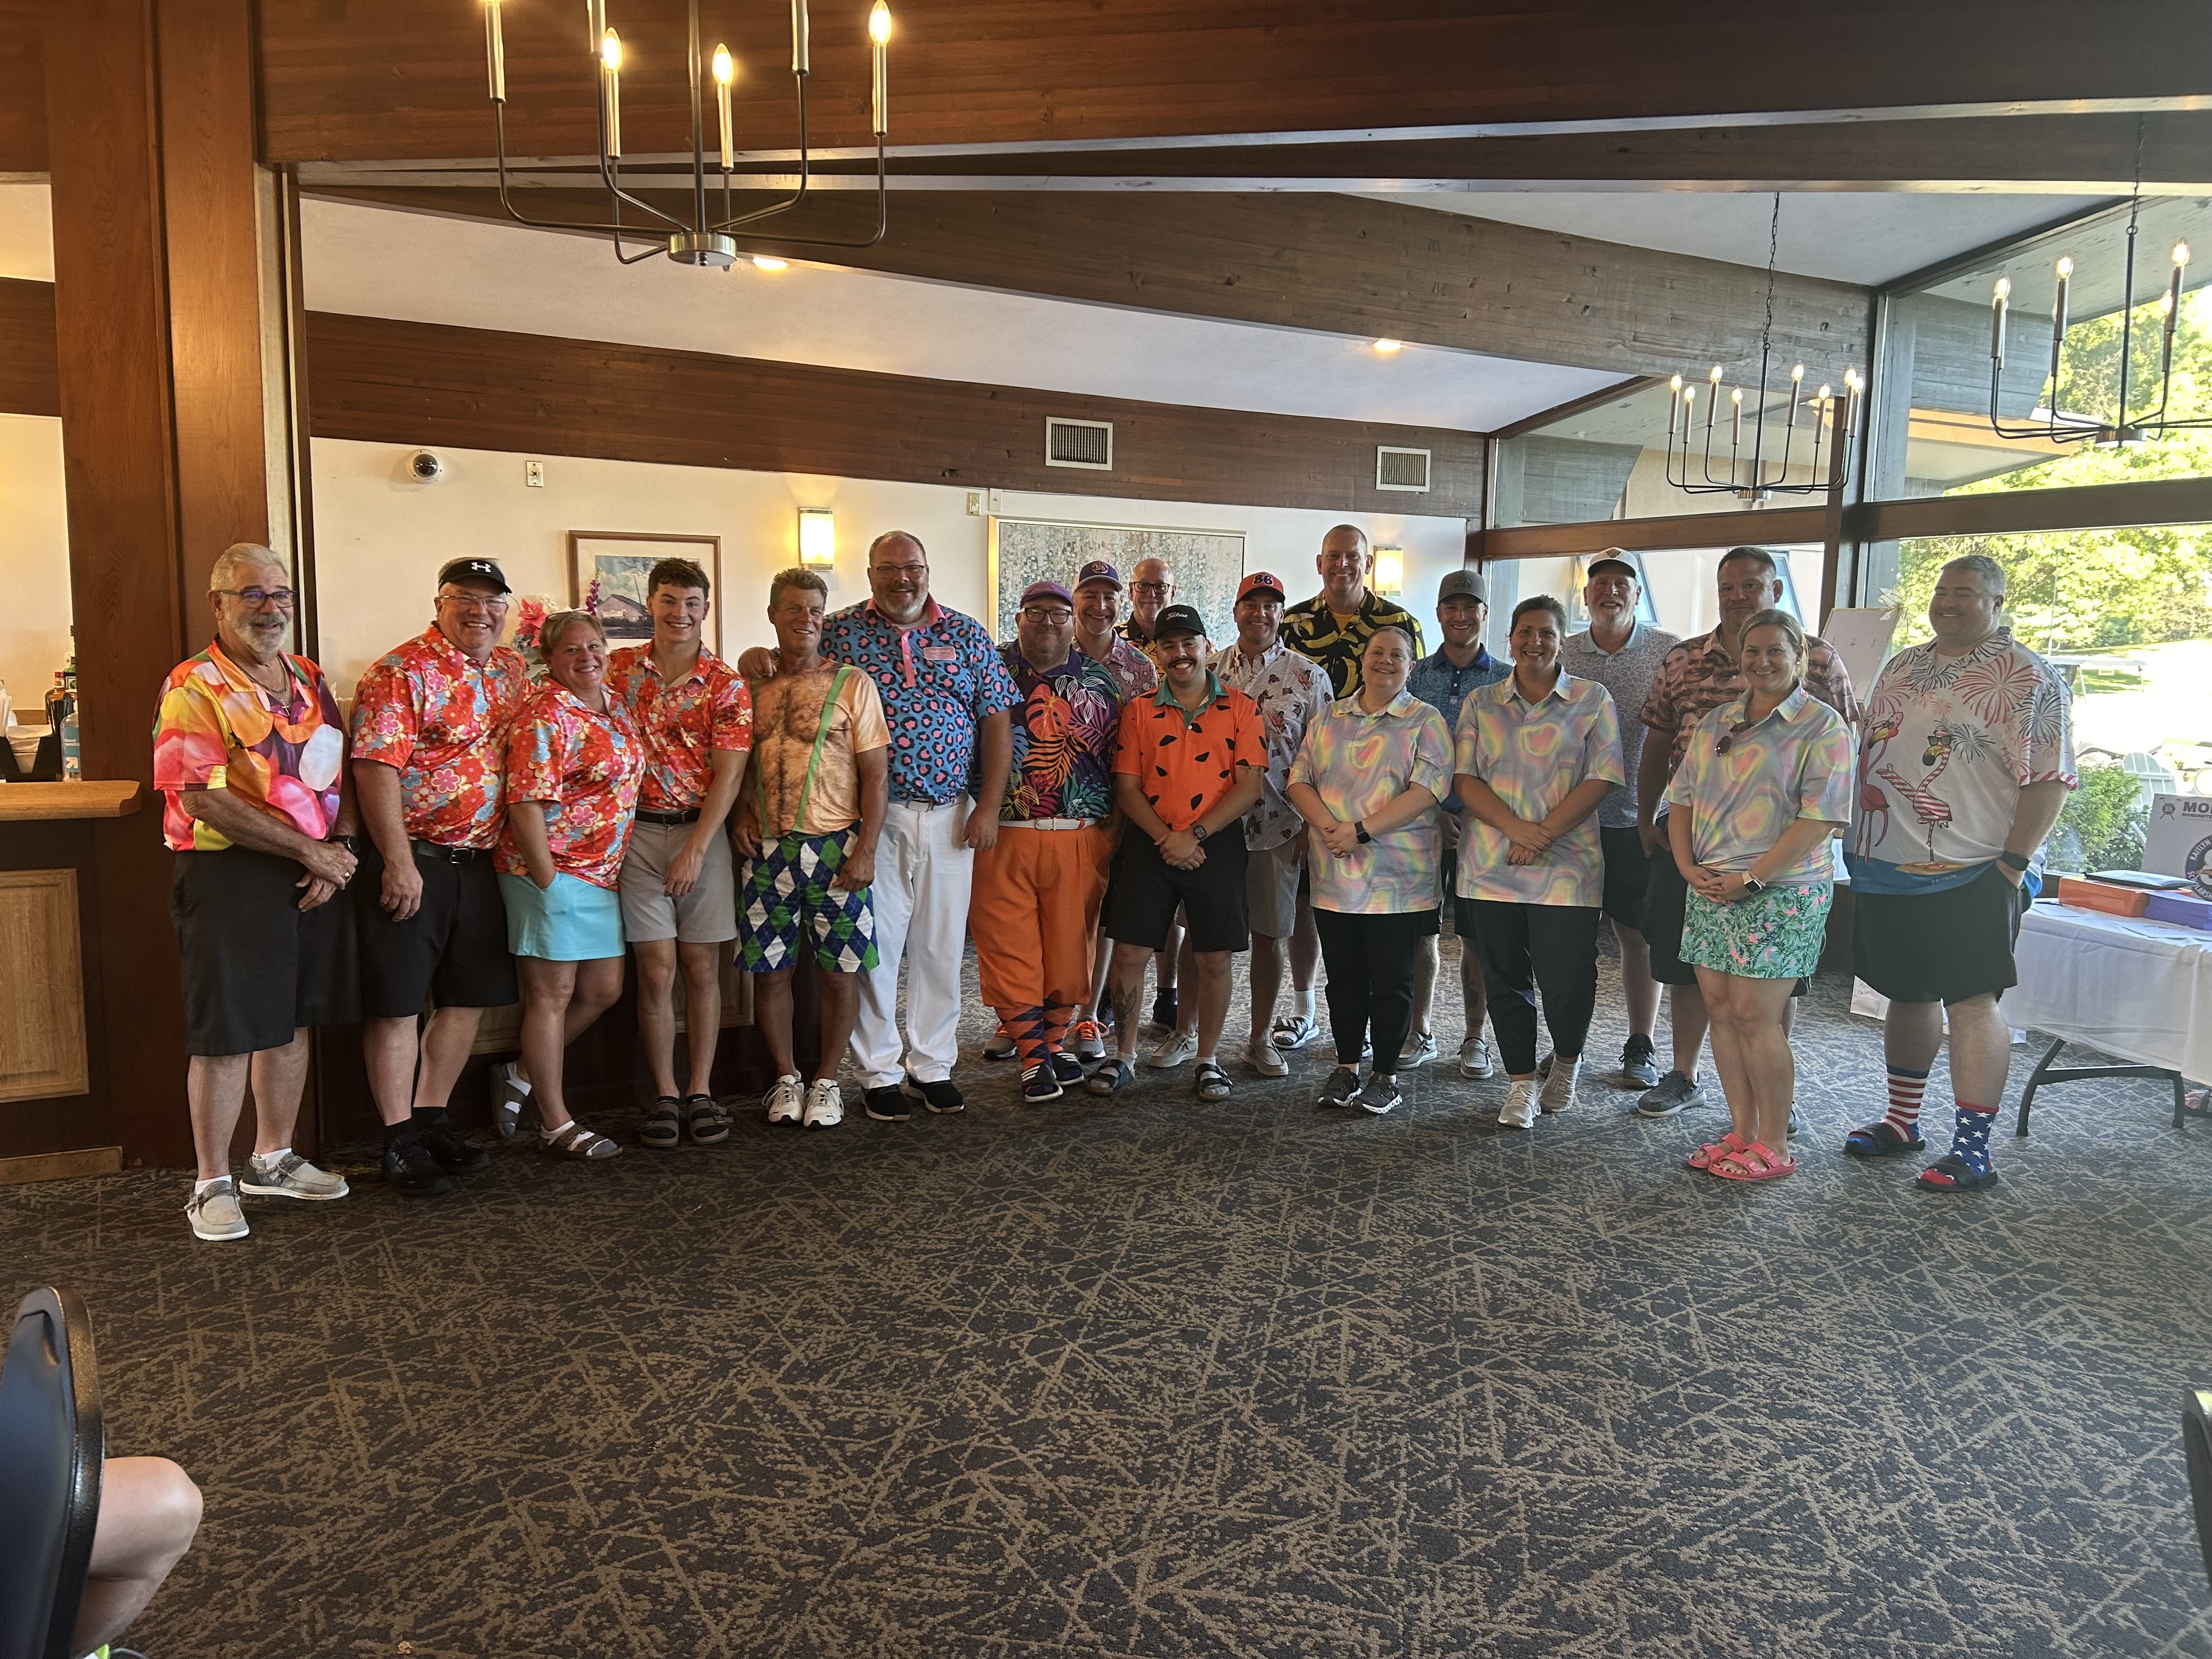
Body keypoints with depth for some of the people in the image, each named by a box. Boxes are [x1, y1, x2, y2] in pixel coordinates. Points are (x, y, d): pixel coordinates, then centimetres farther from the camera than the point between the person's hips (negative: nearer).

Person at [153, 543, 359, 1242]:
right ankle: (213, 1185, 13)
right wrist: (308, 849, -16)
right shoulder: (194, 688, -9)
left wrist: (339, 851, -5)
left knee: (292, 1022, 15)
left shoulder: (310, 679, 12)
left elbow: (341, 773, 11)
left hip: (317, 872, 7)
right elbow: (203, 799, -18)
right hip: (231, 876, -6)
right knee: (227, 1035, 0)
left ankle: (274, 1159, 30)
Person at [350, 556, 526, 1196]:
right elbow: (375, 769, -17)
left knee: (468, 997, 12)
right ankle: (399, 1142, 10)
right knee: (398, 1001, 0)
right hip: (411, 860, -7)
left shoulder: (513, 669, 12)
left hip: (480, 861, 7)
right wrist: (399, 865, -20)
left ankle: (430, 1121, 26)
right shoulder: (400, 673, -10)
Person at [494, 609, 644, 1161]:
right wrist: (546, 877, -19)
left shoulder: (615, 707, 12)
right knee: (552, 994, 1)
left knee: (604, 990, 13)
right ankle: (556, 1124, 10)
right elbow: (526, 801, -18)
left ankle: (528, 1072, 33)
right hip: (552, 872, -8)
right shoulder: (546, 713, -13)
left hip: (601, 873, 8)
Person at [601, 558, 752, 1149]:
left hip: (702, 832, -1)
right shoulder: (618, 669, 7)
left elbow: (728, 775, -6)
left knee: (702, 967, 3)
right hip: (637, 831, 1)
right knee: (656, 969, 0)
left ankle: (701, 1092, 13)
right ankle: (664, 1096, 10)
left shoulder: (727, 686, 0)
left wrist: (696, 849, -13)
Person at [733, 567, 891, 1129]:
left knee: (839, 972, 2)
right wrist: (740, 810, 0)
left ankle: (826, 1081, 18)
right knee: (769, 970, 6)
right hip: (766, 851, 3)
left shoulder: (852, 684, 1)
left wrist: (866, 848, -9)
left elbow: (876, 773, -2)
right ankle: (786, 1079, 22)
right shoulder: (750, 685, 9)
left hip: (835, 848, -2)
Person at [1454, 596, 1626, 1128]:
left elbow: (1601, 779, -4)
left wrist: (1543, 835, -15)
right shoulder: (1481, 703, 10)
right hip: (1492, 864, 3)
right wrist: (1516, 828, -14)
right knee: (1506, 980, 6)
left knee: (1567, 979, -4)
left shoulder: (1592, 701, 4)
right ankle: (1521, 1083, 21)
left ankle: (1566, 1063, 26)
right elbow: (1466, 780, 2)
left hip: (1566, 867, -2)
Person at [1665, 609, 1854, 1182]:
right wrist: (1688, 866, -1)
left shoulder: (1821, 727, -5)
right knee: (1720, 1010, 7)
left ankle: (1773, 1146, 7)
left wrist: (1750, 878, -17)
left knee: (1755, 1016, -6)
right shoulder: (1715, 723, 15)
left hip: (1779, 893, -6)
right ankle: (1741, 1133, 19)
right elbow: (1681, 798, 15)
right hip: (1710, 890, 6)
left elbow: (1818, 818, -13)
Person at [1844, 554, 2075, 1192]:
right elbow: (1869, 750, 21)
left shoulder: (2028, 678, -6)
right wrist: (1857, 842, 14)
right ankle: (1902, 1121, 27)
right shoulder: (1902, 667, 15)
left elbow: (2049, 780, -11)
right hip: (1887, 867, 7)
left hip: (1969, 875, -6)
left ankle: (1972, 1148, 1)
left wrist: (2013, 864, -17)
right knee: (1906, 995, 15)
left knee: (1970, 1001, -5)